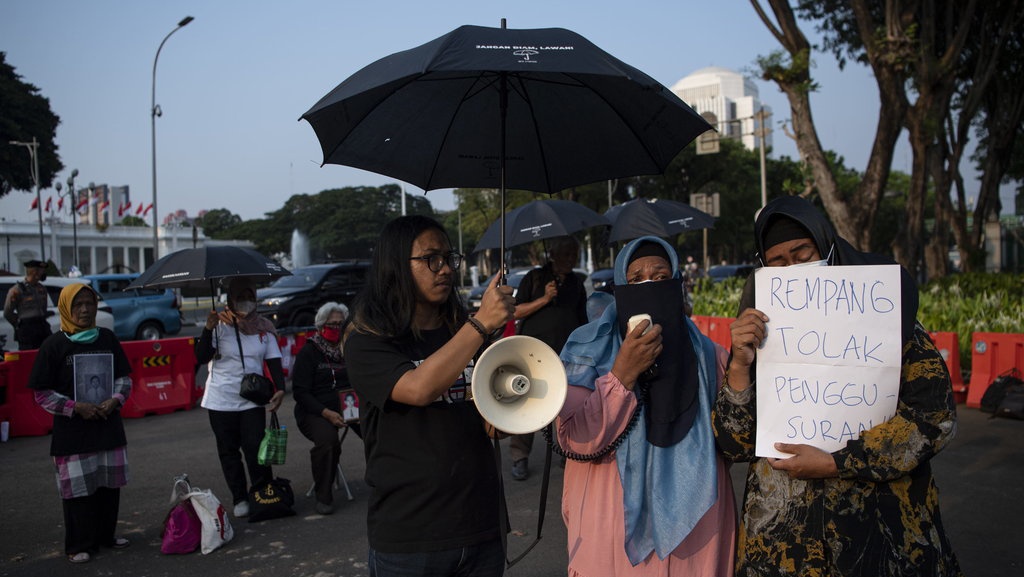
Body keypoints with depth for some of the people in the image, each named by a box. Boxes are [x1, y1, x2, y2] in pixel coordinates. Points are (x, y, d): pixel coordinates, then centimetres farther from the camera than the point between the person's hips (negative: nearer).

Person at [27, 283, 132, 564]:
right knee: (78, 488, 1)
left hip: (109, 426, 4)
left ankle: (107, 534, 28)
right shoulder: (54, 345, -6)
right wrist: (76, 408, -15)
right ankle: (80, 545, 15)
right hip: (72, 431, -3)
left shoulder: (107, 338, 4)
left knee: (110, 483, 11)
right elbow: (42, 393, -4)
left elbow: (124, 377, 11)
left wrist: (115, 399, -8)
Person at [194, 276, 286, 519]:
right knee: (229, 451, 7)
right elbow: (201, 357, -9)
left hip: (252, 399, 1)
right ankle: (239, 499, 17)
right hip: (221, 400, 0)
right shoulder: (220, 324, -3)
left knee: (256, 448, -7)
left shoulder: (263, 327, 4)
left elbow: (274, 361, 3)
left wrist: (280, 389, -12)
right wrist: (208, 329, -21)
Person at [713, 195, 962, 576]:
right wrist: (740, 366, -17)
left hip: (882, 528, -1)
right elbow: (736, 445, -3)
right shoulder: (760, 333, 1)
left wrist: (834, 465, -16)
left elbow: (936, 416, -12)